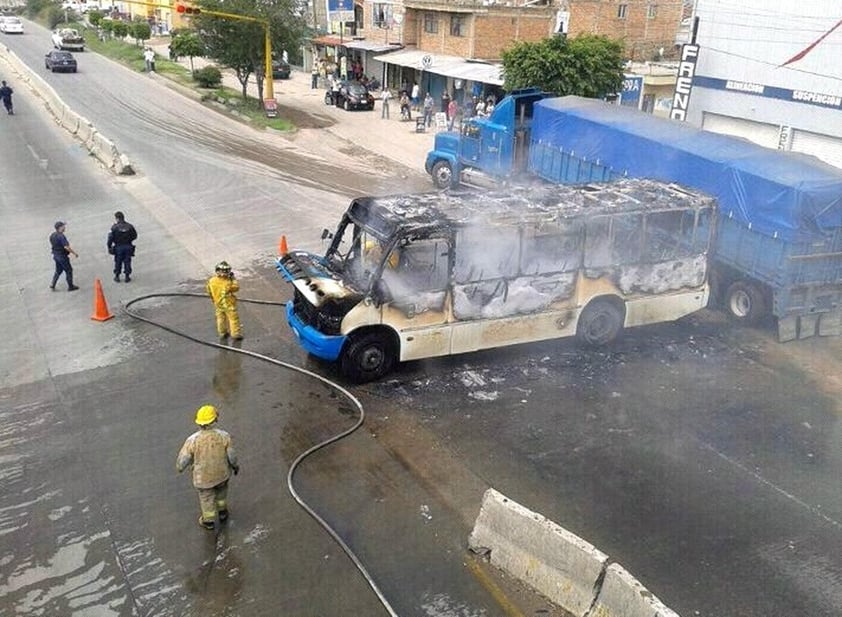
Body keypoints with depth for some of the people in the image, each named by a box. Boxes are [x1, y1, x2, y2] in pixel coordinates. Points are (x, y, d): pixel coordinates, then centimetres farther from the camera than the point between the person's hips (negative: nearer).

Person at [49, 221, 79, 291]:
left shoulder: (52, 235, 4)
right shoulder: (61, 236, -24)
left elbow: (51, 246, 14)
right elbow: (66, 247, -28)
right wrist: (75, 253, -19)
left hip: (55, 256, 8)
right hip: (62, 256, -8)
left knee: (58, 270, 21)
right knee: (69, 270, 5)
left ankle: (52, 284, 16)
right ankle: (70, 286, 12)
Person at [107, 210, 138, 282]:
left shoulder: (114, 227, -13)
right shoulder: (130, 226, -5)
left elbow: (111, 238, -13)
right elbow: (134, 236, 4)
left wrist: (109, 246, -1)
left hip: (118, 247, -2)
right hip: (128, 247, 2)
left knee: (118, 262, 12)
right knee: (127, 262, 11)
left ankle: (117, 277, 20)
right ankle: (127, 277, 17)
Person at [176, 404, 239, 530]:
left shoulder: (192, 440, -28)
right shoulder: (224, 436, -26)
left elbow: (182, 460, -16)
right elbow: (232, 456, -15)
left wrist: (179, 467, 8)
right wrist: (236, 466, 6)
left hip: (203, 477, -1)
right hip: (222, 473, 1)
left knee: (206, 497, 26)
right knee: (221, 490, 33)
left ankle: (209, 521, 48)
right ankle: (222, 512, 53)